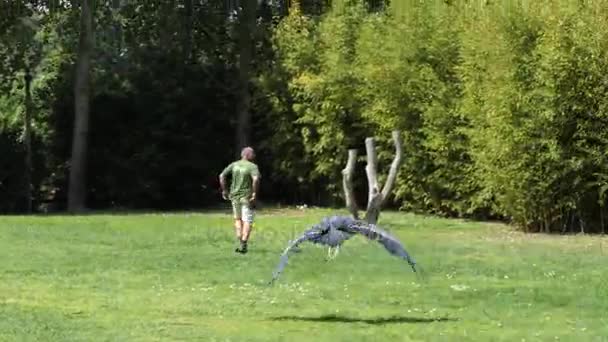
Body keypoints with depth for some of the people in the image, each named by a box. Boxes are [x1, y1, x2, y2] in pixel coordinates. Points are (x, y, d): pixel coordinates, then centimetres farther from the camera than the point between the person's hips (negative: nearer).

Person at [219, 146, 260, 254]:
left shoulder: (234, 164, 5)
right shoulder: (253, 166, -9)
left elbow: (222, 176, 1)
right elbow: (256, 179, -27)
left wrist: (224, 191, 7)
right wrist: (254, 193, -18)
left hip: (234, 196, 4)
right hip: (247, 197, -4)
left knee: (238, 219, 20)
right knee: (247, 221, 1)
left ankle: (240, 241, 13)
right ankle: (243, 245, -8)